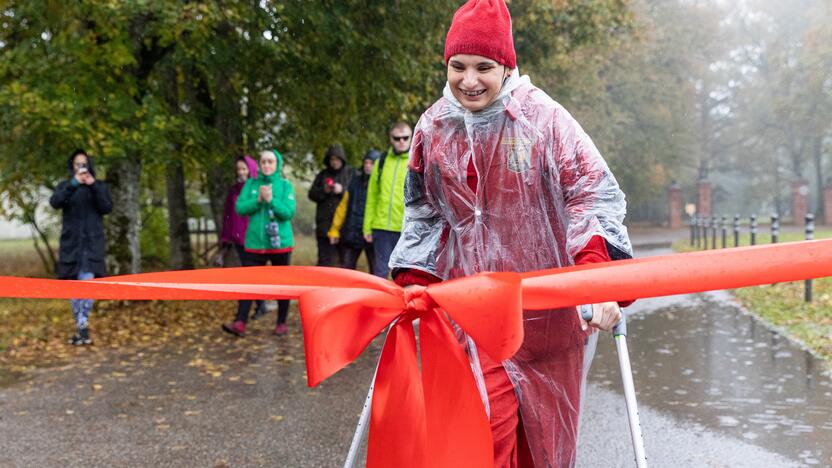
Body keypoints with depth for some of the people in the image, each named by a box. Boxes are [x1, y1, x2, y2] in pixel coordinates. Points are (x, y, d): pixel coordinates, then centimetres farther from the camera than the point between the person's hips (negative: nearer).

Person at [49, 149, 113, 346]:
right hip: (71, 243, 2)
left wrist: (94, 187, -16)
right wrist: (73, 184, -23)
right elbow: (54, 202, -11)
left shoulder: (99, 186, 9)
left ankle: (83, 326, -20)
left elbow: (107, 208, -5)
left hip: (92, 242, -2)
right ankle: (81, 326, 12)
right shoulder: (65, 186, 9)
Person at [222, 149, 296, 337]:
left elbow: (289, 212, -12)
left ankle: (282, 323, 18)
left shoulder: (285, 185, -2)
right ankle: (240, 323, -8)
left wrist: (271, 200, -23)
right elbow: (240, 208, -4)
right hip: (255, 243, 2)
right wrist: (258, 200, -18)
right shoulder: (251, 184, 6)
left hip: (280, 243, -2)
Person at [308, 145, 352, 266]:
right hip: (325, 224, 3)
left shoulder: (351, 174, 7)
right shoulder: (322, 175, 16)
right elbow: (312, 194, 9)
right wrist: (323, 191, -8)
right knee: (324, 260, 1)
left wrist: (342, 190, -14)